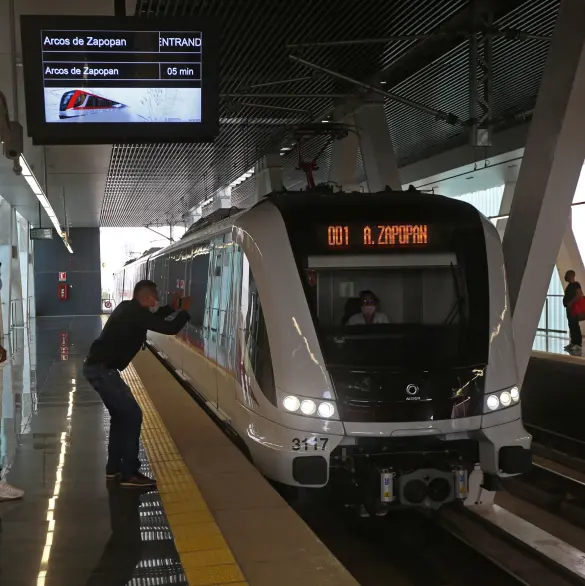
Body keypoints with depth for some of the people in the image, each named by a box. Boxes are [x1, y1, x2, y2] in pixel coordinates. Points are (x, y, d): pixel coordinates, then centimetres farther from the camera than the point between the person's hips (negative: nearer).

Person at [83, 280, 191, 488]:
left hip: (97, 366, 10)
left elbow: (155, 318, 29)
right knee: (132, 415, -7)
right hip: (102, 369, -10)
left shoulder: (129, 309, 14)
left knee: (120, 414, 19)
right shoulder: (136, 313, -15)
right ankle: (129, 473, -3)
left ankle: (114, 467, 26)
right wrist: (184, 311, -1)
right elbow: (169, 329, -17)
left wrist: (173, 308, 16)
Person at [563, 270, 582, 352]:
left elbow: (579, 294, -21)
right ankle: (573, 342, 16)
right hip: (569, 308, 10)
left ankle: (578, 344, -13)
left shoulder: (575, 284, -11)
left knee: (575, 326, -12)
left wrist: (570, 302, -23)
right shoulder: (570, 285, 18)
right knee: (571, 326, 11)